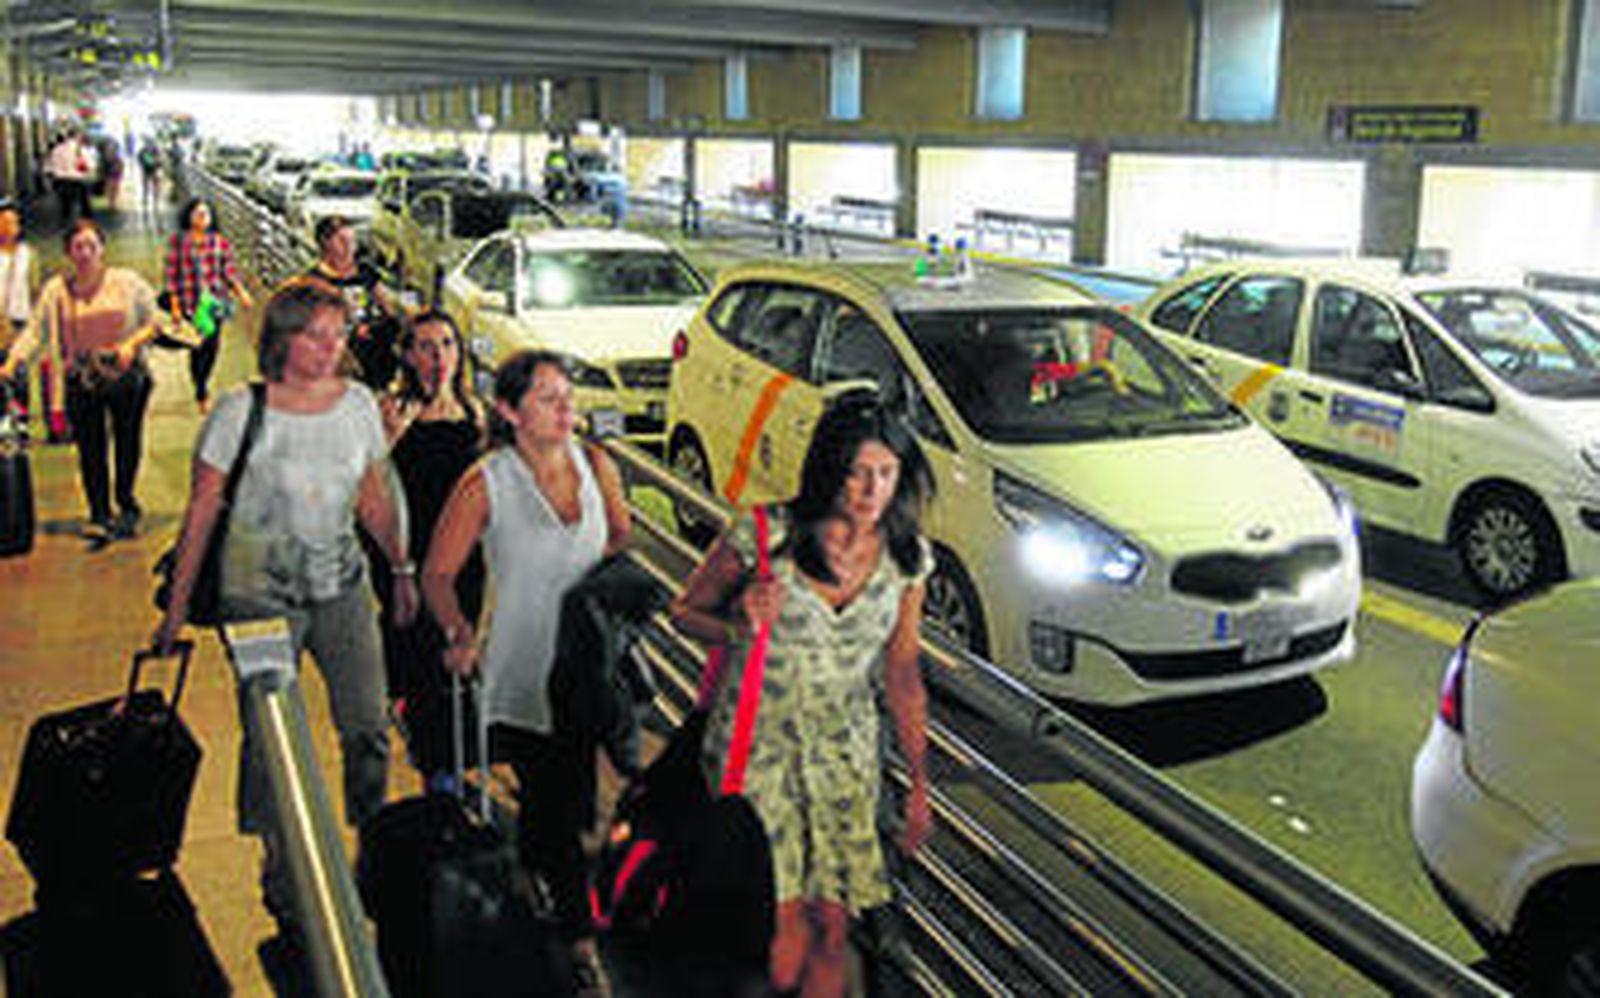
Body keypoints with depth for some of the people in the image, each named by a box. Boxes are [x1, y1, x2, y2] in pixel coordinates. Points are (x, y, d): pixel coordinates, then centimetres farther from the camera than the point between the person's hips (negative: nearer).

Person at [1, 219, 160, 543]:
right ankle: (99, 517, 5)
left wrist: (133, 342, -12)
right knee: (90, 450, -1)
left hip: (125, 375, -1)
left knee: (127, 444, 7)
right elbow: (35, 330, 0)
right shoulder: (56, 289, 4)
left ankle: (126, 506, 27)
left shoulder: (127, 282, 2)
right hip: (81, 381, 1)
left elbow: (155, 320, 5)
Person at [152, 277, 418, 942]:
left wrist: (401, 569, 17)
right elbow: (201, 514, -5)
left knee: (368, 729, 0)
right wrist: (177, 609, -4)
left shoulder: (358, 404, 1)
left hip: (342, 589, 3)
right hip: (260, 597, -3)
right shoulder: (240, 412, -10)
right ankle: (281, 872, 23)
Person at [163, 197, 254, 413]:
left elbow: (230, 270, 6)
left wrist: (241, 292, -7)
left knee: (212, 345, 4)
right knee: (198, 347, -4)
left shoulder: (220, 242, 2)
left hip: (215, 301, 2)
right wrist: (175, 305, -4)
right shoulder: (177, 241, -2)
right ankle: (201, 395, 11)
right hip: (190, 303, -2)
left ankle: (202, 385, 27)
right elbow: (172, 274, -1)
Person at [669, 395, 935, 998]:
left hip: (845, 752, 3)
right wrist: (739, 628, -22)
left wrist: (919, 782, 8)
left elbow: (902, 676, 7)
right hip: (755, 745, -3)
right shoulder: (765, 536, -15)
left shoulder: (906, 560, -3)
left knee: (831, 934, 5)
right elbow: (685, 612, 0)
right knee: (782, 949, -10)